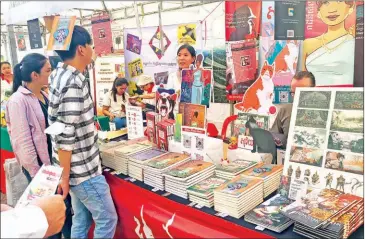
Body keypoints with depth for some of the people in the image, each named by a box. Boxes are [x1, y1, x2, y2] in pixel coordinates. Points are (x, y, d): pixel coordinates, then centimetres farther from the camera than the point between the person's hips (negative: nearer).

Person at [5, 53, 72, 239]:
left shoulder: (44, 96, 8)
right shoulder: (18, 101, -16)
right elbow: (22, 142, -19)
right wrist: (36, 174, -17)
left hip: (55, 160, 7)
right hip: (39, 165, -7)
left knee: (66, 203, 14)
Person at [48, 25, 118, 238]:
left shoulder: (59, 74, 6)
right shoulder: (74, 82, -24)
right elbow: (64, 136, -25)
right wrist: (65, 176, -19)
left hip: (77, 165, 9)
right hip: (83, 168, -9)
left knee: (82, 219, 20)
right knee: (107, 219, 6)